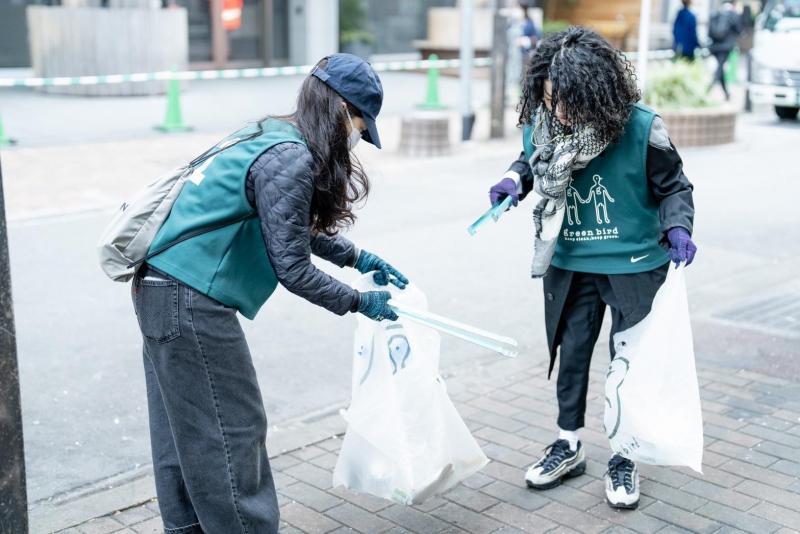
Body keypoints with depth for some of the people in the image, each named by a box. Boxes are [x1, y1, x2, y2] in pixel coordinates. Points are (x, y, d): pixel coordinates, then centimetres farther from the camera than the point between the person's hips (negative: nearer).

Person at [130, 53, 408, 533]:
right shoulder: (290, 158, -17)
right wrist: (359, 302, -3)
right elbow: (292, 268, -15)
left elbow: (297, 228, 24)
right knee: (231, 435, 2)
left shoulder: (271, 134, 11)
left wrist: (358, 257, 22)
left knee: (184, 433, 19)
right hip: (191, 301, -10)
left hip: (160, 288, 10)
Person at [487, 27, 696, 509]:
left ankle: (623, 460, 28)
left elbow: (674, 188, -7)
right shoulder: (541, 122, -11)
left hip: (633, 267, -3)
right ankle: (569, 447, 36)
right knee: (571, 354, 16)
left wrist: (678, 227, -24)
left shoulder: (641, 128, -21)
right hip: (570, 267, 4)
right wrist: (515, 180, -10)